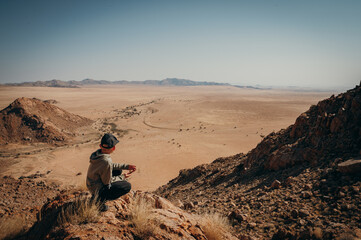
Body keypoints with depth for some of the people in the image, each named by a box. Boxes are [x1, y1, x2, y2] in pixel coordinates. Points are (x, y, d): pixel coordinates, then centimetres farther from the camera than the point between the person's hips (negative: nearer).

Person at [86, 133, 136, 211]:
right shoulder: (106, 161, -32)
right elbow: (107, 182, -20)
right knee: (127, 186, -10)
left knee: (118, 171, 18)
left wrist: (126, 166, 6)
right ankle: (101, 198, -5)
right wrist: (122, 177, -6)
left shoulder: (98, 152, -7)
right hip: (98, 189, -8)